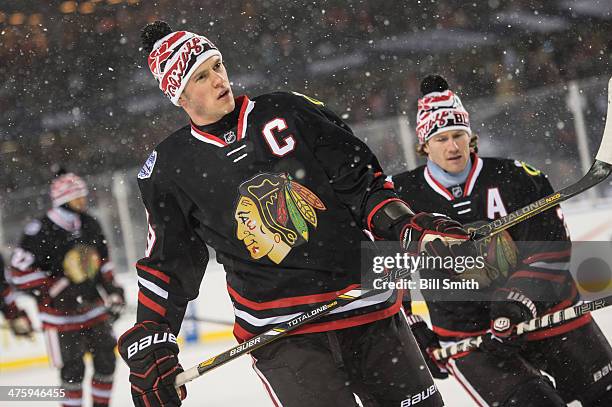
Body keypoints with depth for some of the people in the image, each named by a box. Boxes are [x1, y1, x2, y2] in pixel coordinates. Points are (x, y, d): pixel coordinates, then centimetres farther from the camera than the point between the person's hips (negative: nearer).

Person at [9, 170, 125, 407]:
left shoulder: (90, 225, 3)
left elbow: (103, 261, 18)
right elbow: (21, 271, -20)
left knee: (106, 360, 8)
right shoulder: (41, 231, -18)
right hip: (61, 313, -6)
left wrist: (113, 292, 11)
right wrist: (58, 290, -22)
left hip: (93, 307, 6)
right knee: (72, 368, -3)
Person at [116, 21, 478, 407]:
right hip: (279, 336, -2)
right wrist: (149, 343, 0)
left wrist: (405, 224, -8)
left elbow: (361, 180, 7)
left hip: (368, 307, 2)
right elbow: (166, 264, 8)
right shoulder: (169, 169, 4)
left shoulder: (289, 111, 5)